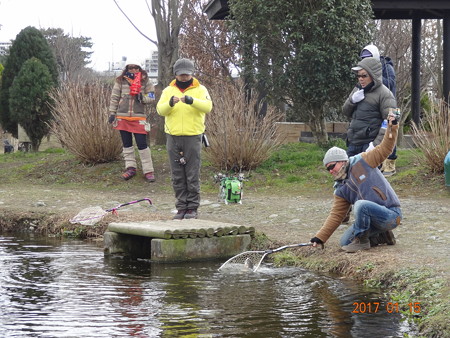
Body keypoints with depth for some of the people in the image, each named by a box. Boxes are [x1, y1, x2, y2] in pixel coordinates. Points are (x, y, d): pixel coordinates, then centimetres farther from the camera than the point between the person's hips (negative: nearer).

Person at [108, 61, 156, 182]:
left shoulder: (145, 82, 1)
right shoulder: (120, 81, 2)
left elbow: (151, 97, 5)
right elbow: (114, 98, 5)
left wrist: (143, 98, -15)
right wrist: (112, 113, 2)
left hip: (138, 118, -2)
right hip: (122, 117, 2)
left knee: (142, 144, -5)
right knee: (127, 144, 11)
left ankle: (148, 171, 1)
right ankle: (130, 168, 21)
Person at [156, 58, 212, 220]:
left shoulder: (200, 90, 3)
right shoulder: (168, 90, 10)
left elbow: (208, 106, -14)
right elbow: (160, 110, -1)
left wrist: (191, 101, -30)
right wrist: (170, 103, -22)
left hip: (193, 137, -3)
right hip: (173, 138, 3)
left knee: (192, 175, -2)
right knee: (177, 176, 6)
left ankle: (193, 207, 6)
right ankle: (181, 207, 13)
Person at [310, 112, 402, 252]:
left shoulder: (361, 161, -3)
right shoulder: (341, 190, 11)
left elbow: (384, 149, -6)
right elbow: (336, 215, 8)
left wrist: (392, 127, -19)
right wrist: (319, 238, 1)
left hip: (392, 215, -7)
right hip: (375, 219, 7)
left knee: (361, 204, -33)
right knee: (345, 242, -1)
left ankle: (362, 240, -12)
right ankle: (382, 236, 13)